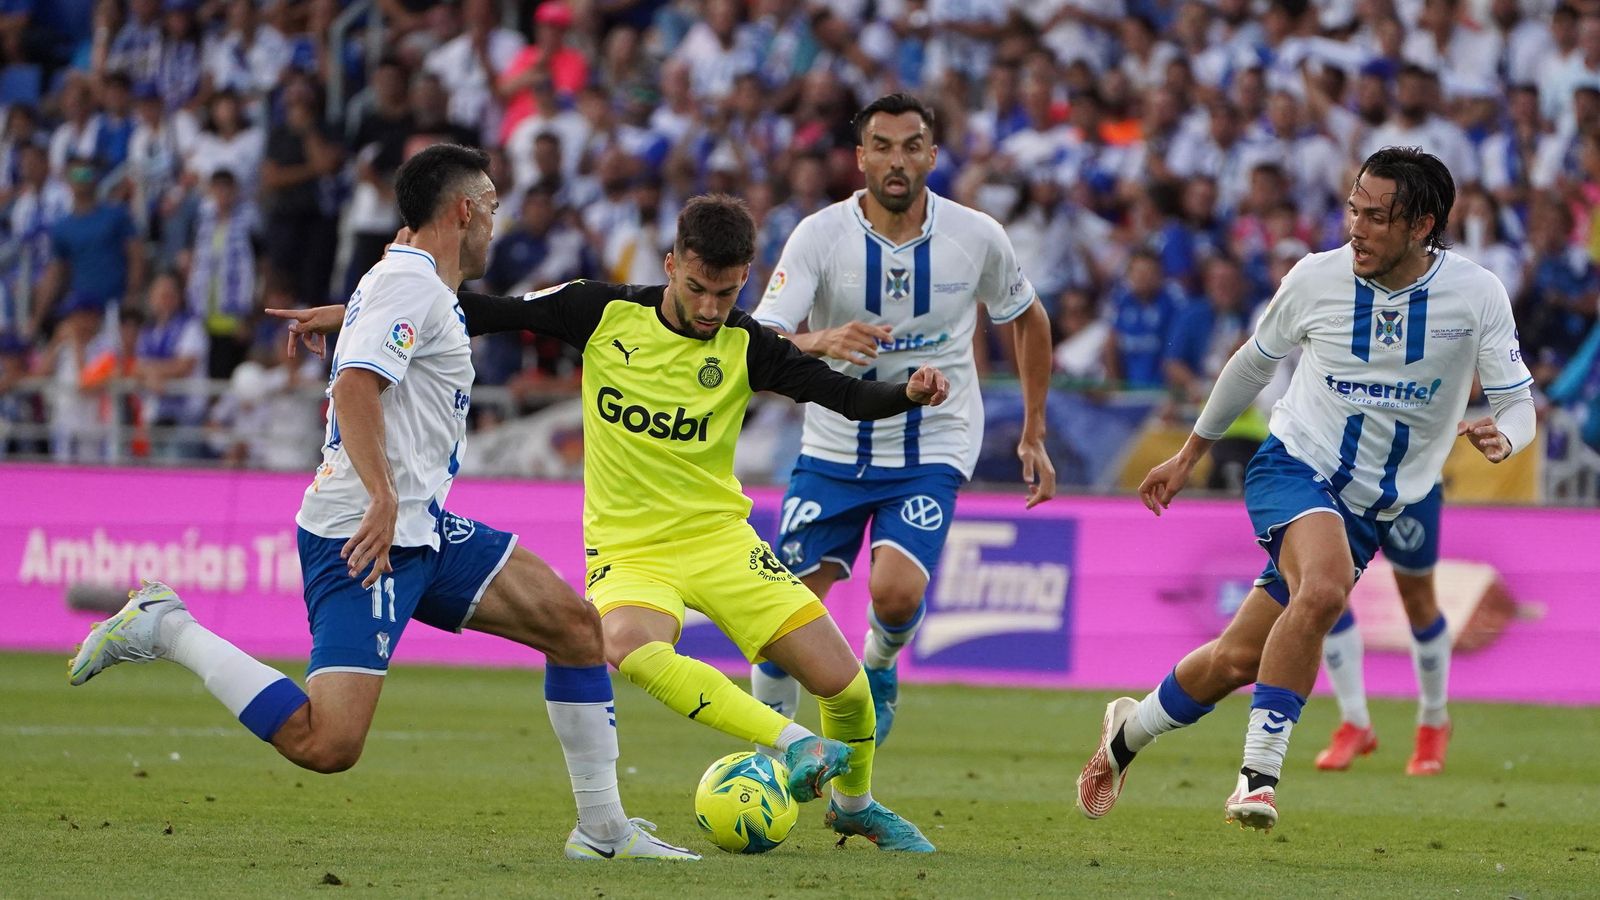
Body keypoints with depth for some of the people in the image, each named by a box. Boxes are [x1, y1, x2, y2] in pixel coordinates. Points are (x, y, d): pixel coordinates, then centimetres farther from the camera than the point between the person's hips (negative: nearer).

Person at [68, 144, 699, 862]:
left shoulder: (416, 284, 22)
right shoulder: (412, 284, -10)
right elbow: (354, 386, -24)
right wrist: (385, 501, -32)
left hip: (420, 530, 11)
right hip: (364, 533, -11)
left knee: (576, 626, 8)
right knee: (327, 744, -22)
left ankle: (603, 829, 12)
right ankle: (168, 630, -8)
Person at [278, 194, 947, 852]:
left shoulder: (744, 346, -5)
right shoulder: (604, 314, -5)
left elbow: (850, 397, -8)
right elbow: (487, 313, 1)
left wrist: (909, 393, -30)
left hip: (718, 538, 1)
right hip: (629, 547, -1)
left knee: (841, 681, -8)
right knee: (627, 645, -36)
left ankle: (855, 804, 24)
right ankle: (796, 746, -33)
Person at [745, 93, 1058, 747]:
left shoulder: (976, 237, -8)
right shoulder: (820, 235, -12)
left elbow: (1028, 319, 11)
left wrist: (1034, 436, 10)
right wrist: (819, 342, -42)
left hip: (931, 452, -1)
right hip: (834, 446, 1)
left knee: (896, 591, -23)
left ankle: (880, 666, 12)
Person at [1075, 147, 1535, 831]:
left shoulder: (1476, 294, -8)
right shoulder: (1317, 277, -7)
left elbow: (1516, 402, -4)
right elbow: (1255, 361, 11)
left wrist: (1501, 436, -30)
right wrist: (1190, 453, 20)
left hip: (1371, 510, 2)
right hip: (1293, 466, -2)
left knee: (1236, 660, 4)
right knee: (1324, 588, -35)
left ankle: (1130, 732, 32)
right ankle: (1259, 770, -27)